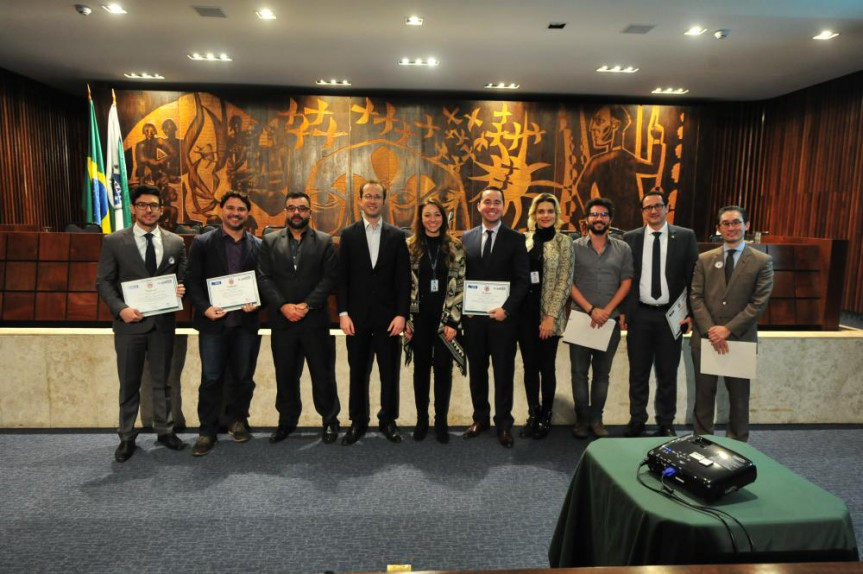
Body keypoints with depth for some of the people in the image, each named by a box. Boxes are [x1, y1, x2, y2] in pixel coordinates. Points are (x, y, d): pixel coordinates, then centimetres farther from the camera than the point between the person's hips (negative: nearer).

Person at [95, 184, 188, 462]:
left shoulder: (176, 242, 4)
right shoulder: (114, 241, -1)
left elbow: (183, 278, 9)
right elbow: (103, 281, -2)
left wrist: (181, 289, -14)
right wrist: (120, 309, -17)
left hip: (163, 323, 2)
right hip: (130, 322, -1)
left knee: (162, 381, 14)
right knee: (129, 384, 10)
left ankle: (165, 431, 29)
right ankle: (127, 437, 25)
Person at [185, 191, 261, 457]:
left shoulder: (258, 246, 8)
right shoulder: (202, 243, 4)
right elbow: (192, 280, 0)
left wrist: (257, 302, -11)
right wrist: (204, 307, -14)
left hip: (245, 322, 2)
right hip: (213, 321, -1)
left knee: (242, 377, 11)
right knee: (211, 379, 3)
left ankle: (237, 420, 32)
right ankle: (207, 431, 17)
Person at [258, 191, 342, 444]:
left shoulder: (325, 241, 3)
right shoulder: (270, 241, 8)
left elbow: (330, 278, -5)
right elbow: (264, 278, 1)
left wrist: (306, 305, -14)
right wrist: (283, 306, -12)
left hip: (315, 320, -2)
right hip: (282, 320, 2)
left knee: (322, 373, 5)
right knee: (285, 375, 11)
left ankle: (330, 420, 22)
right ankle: (287, 420, 27)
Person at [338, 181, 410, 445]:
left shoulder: (396, 235, 4)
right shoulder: (348, 234, 5)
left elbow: (403, 279, 0)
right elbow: (342, 277, 2)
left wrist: (401, 314, -7)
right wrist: (343, 313, -5)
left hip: (388, 316, 0)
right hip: (357, 315, 0)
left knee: (389, 372, 6)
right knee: (358, 372, 9)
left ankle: (388, 420, 22)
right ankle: (358, 421, 23)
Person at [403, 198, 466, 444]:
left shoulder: (455, 247, 1)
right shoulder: (410, 246, 2)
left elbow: (460, 285, -1)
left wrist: (453, 320, -7)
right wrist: (406, 319, -3)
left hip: (445, 317, 0)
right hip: (419, 316, 1)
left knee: (443, 368, 5)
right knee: (421, 367, 10)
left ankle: (441, 420, 19)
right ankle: (421, 419, 23)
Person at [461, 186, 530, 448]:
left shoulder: (515, 238, 0)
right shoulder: (466, 237, 8)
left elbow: (522, 280, -4)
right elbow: (461, 276, 10)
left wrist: (506, 309, -15)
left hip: (503, 316, -2)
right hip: (473, 316, 3)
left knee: (504, 372, 6)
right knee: (476, 370, 12)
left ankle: (504, 423, 19)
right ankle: (480, 418, 28)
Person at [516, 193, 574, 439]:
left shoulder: (563, 242, 0)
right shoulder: (524, 239, 7)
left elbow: (564, 281, -6)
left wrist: (551, 316, -12)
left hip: (548, 312, -2)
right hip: (525, 310, 3)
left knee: (546, 366, 4)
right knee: (530, 364, 7)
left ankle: (546, 417, 20)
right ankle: (533, 415, 20)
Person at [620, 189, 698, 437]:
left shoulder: (685, 236, 1)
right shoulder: (631, 238, 3)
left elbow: (693, 277, 0)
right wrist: (622, 311, 0)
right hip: (639, 314, 1)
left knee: (668, 374, 10)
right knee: (638, 372, 10)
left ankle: (666, 424, 24)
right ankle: (637, 421, 24)